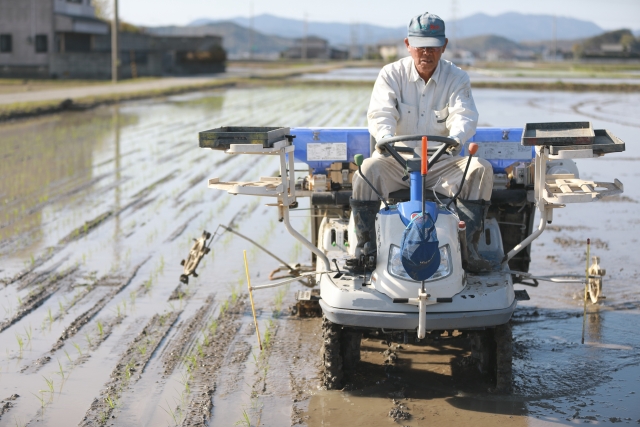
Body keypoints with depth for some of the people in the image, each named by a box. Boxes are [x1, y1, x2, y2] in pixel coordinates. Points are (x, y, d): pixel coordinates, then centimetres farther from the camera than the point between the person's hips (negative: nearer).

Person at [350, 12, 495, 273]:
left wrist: (455, 138, -40)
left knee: (481, 169, -25)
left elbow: (464, 115, -15)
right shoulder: (391, 75, 1)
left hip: (443, 164, 1)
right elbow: (380, 114, -13)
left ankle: (469, 248, -21)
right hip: (398, 161, -1)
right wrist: (385, 137, -39)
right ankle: (365, 246, -20)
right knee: (368, 169, -30)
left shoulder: (456, 79, 2)